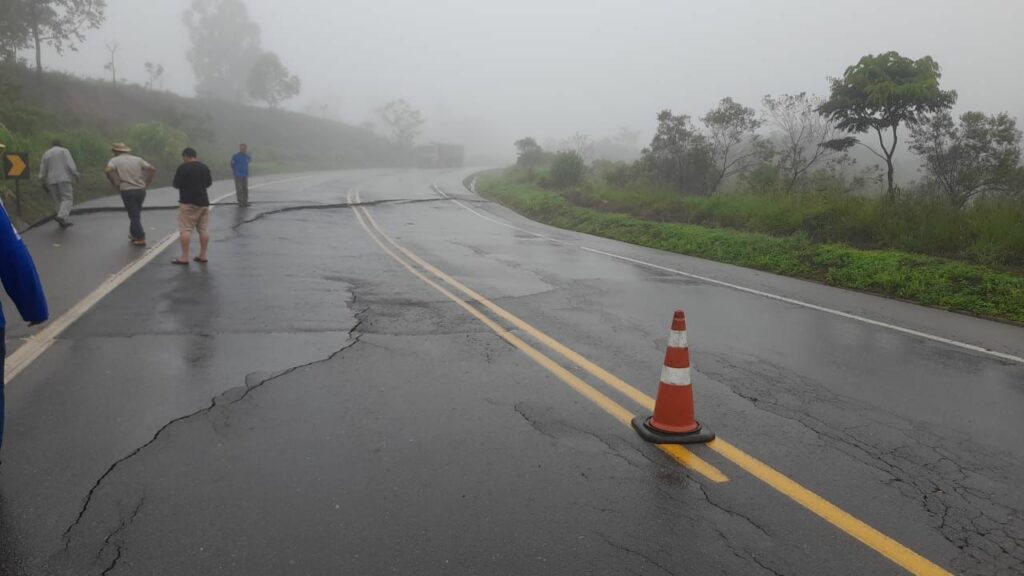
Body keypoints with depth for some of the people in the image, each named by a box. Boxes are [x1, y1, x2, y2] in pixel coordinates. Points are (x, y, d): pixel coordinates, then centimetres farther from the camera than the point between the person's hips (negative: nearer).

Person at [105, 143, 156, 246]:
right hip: (140, 190, 4)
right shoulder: (137, 159, 13)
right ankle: (133, 233, 30)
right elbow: (152, 169, 5)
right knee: (136, 214, 21)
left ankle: (141, 239, 1)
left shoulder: (114, 160, 4)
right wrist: (147, 183, 7)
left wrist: (115, 184, -6)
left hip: (127, 190, -4)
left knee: (134, 215, 3)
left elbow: (109, 170, -17)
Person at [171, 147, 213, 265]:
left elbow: (176, 184, -9)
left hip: (188, 202, -6)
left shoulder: (183, 167, -11)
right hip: (203, 202, 6)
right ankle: (203, 256, 11)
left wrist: (186, 183, 10)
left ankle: (184, 258, -6)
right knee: (203, 229, 8)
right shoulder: (205, 167, 8)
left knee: (185, 230, -4)